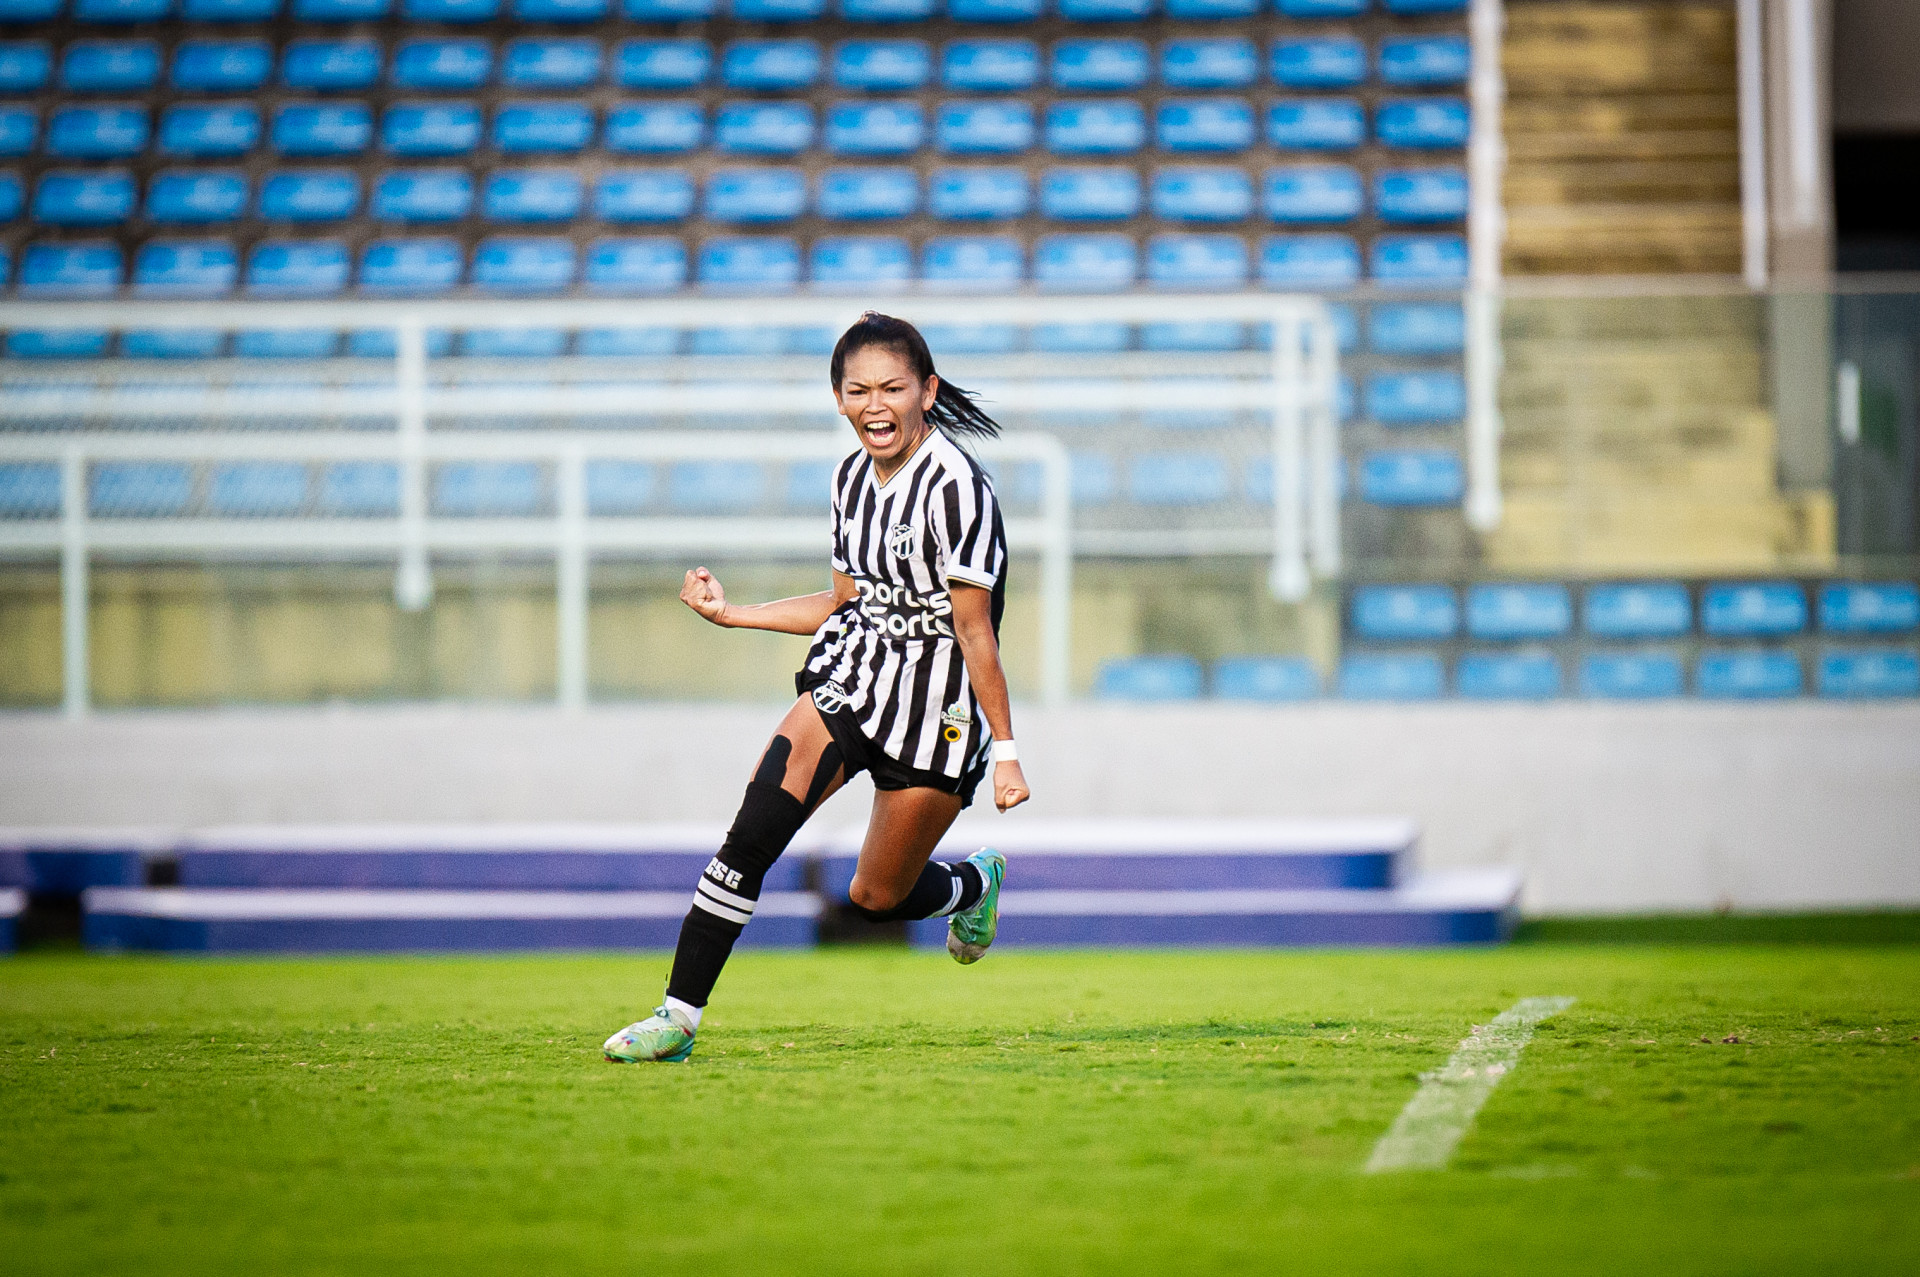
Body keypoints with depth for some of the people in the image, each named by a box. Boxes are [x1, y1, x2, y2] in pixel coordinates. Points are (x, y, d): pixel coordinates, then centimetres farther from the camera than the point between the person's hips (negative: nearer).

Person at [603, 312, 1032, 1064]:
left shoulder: (956, 487, -18)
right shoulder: (852, 478, 5)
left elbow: (975, 630, -15)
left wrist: (1004, 750, -13)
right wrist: (733, 614, 15)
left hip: (937, 707, -5)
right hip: (850, 679, 5)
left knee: (877, 899, 7)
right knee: (753, 832, -15)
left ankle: (975, 882, 42)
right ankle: (679, 1017, -13)